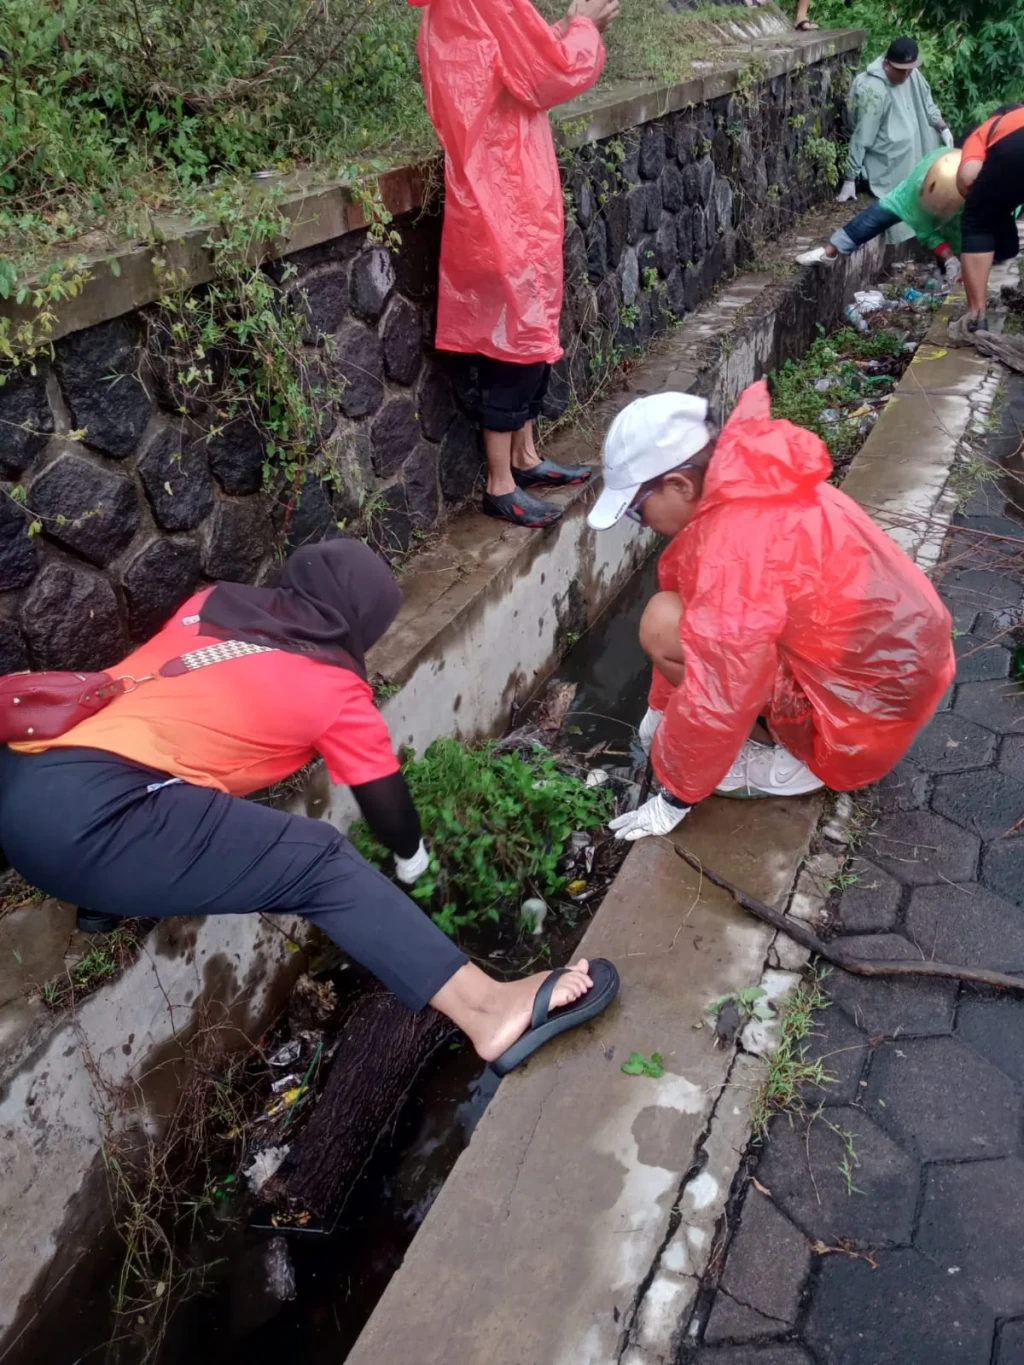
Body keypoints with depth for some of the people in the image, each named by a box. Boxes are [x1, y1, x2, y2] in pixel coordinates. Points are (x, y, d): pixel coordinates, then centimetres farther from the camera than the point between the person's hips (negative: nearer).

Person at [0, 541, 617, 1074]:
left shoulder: (213, 603, 19)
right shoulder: (333, 690, 5)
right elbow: (386, 801, 16)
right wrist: (415, 860, 34)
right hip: (87, 813, -8)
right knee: (319, 861, -8)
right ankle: (485, 1006, -12)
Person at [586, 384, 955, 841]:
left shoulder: (740, 543, -29)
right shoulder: (748, 483, 1)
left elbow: (717, 699, -27)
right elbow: (685, 589, 11)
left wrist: (675, 794, -10)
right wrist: (662, 704, 21)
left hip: (871, 698, -9)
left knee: (663, 623, -16)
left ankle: (793, 756, -2)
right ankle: (776, 728, 14)